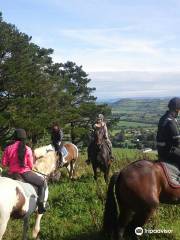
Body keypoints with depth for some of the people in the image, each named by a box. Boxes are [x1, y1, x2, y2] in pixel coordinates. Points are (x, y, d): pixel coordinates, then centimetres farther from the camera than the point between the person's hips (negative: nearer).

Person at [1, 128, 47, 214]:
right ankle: (41, 205, 0)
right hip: (25, 173, -4)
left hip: (12, 175, 4)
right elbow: (31, 165, -4)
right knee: (43, 182, 12)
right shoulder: (27, 149, -9)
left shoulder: (8, 148, -2)